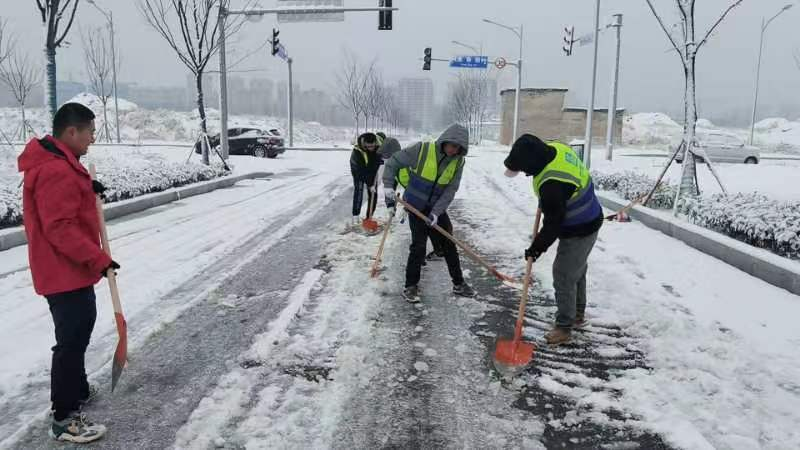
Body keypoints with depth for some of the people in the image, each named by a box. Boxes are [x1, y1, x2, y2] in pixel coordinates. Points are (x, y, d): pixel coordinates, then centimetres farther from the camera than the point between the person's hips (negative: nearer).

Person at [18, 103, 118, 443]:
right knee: (72, 340, -4)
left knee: (80, 329, 23)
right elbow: (60, 229, -27)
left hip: (70, 268, 11)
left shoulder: (57, 162, 11)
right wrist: (98, 259, -24)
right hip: (65, 272, -11)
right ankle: (65, 419, 7)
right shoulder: (56, 171, -24)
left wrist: (88, 190, 6)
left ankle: (77, 390, 40)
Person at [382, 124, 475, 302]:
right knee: (418, 246, -8)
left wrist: (436, 213, -18)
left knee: (449, 244, 8)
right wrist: (389, 187, -18)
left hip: (437, 208, 4)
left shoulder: (458, 162, -8)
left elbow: (450, 190, -9)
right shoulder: (422, 150, -19)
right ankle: (411, 286, 8)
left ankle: (459, 284, 23)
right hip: (415, 206, -4)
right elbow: (393, 162, -12)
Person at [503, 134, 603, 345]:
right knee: (577, 270, 23)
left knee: (564, 276, -1)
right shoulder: (556, 147, -10)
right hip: (587, 221, 10)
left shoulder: (552, 184, -37)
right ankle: (578, 314, 41)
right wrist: (544, 202, 12)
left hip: (579, 231, -10)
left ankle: (564, 327, 13)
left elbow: (553, 223, -25)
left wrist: (537, 247, -12)